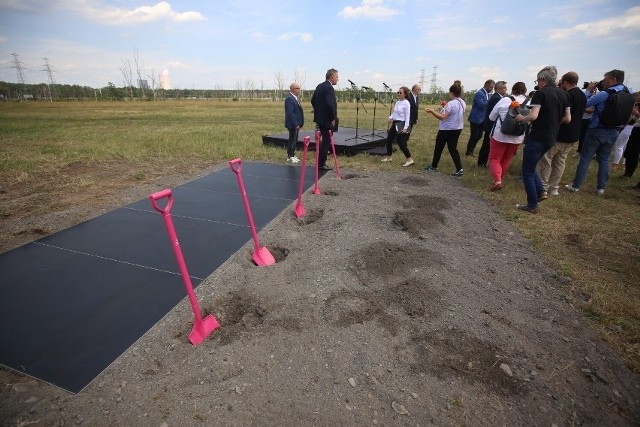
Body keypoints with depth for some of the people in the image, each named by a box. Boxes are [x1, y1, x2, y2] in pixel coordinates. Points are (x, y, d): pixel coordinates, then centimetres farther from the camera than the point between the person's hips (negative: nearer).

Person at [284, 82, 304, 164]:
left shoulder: (294, 98, 14)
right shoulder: (289, 98, -17)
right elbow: (290, 113, -23)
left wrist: (299, 124, 15)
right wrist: (295, 124, -23)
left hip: (296, 124, 10)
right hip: (293, 124, -10)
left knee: (294, 140, 14)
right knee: (292, 140, -3)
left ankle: (291, 155, 23)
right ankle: (290, 156, 6)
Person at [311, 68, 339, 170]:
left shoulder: (319, 86, 12)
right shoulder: (329, 88, -17)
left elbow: (313, 101, 18)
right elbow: (330, 105, -26)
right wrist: (333, 118, -16)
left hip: (319, 118, 9)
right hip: (327, 120, -9)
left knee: (324, 140, 17)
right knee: (326, 141, -1)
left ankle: (321, 162, 24)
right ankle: (321, 164, 4)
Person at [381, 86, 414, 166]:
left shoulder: (406, 103, -12)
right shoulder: (397, 102, 11)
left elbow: (407, 116, -16)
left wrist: (405, 127, -23)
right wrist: (390, 117, -4)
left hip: (401, 124, -9)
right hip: (394, 123, 9)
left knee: (401, 143, -9)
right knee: (388, 140, 11)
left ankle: (410, 160, -2)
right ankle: (389, 157, 26)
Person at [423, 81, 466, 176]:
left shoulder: (451, 103, -21)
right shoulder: (463, 103, 5)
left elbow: (442, 117, -26)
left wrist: (432, 111, -23)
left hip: (446, 129, -8)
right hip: (457, 128, 8)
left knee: (438, 148, 10)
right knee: (453, 148, 10)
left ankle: (434, 166, 25)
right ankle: (459, 169, 0)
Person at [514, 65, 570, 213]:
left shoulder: (541, 93, -11)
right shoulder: (564, 94, 10)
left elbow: (533, 116, -22)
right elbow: (567, 119, 11)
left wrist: (521, 118, -3)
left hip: (537, 137, -8)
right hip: (551, 138, 8)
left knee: (527, 171, 2)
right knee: (531, 167, 24)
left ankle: (532, 205, 6)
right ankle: (540, 191, 13)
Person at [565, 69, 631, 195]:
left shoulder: (605, 94, -16)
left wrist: (589, 90, -3)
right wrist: (594, 94, 9)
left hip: (597, 130, -7)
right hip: (614, 132, 7)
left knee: (585, 159, 1)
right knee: (604, 160, 13)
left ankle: (575, 186, 5)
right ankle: (601, 188, 17)